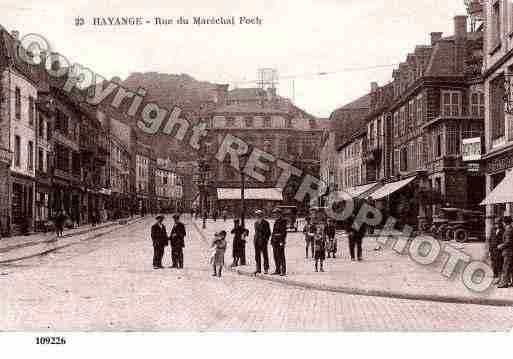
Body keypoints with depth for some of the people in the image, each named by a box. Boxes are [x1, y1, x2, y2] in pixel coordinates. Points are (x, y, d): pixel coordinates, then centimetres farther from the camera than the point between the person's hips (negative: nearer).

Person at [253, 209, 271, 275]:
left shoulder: (265, 223, -5)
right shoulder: (256, 223, 14)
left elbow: (268, 232, -3)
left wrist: (266, 239, -12)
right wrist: (254, 239, 13)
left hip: (263, 241, -6)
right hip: (256, 240, 6)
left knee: (265, 255, 1)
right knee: (257, 255, 5)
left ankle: (266, 269, 8)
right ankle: (258, 269, 10)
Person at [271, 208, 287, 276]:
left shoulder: (283, 221, -9)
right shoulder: (276, 221, 17)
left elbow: (284, 231, -15)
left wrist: (282, 241, -20)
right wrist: (272, 240, 18)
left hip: (280, 240, -9)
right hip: (275, 241, 9)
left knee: (281, 256, -7)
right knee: (276, 256, 10)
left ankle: (283, 271, -5)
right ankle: (278, 270, 16)